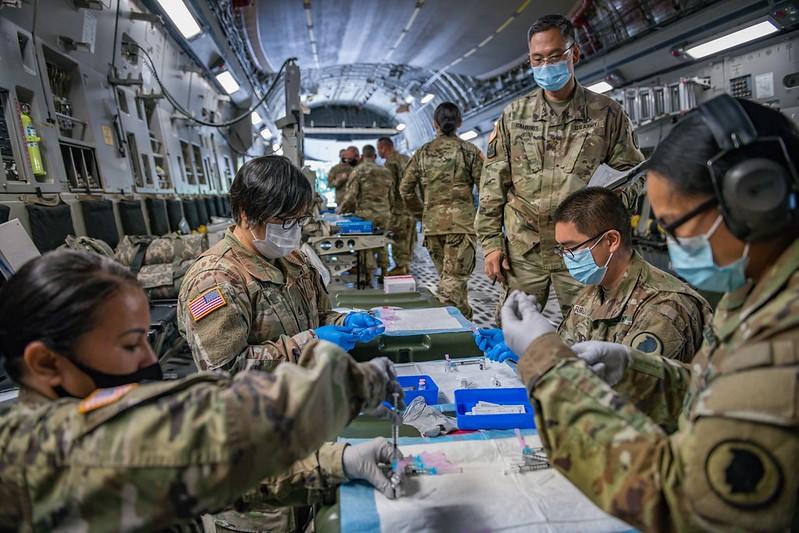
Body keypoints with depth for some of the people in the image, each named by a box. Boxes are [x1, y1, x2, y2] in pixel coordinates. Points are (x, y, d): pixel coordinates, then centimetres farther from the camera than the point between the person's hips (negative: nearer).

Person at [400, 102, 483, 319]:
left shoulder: (422, 153, 7)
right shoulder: (469, 151, -1)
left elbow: (405, 189, 8)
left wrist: (420, 213, 19)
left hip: (432, 223, 4)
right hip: (461, 221, -4)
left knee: (447, 275, 17)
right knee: (454, 279, -3)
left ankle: (465, 318, 28)